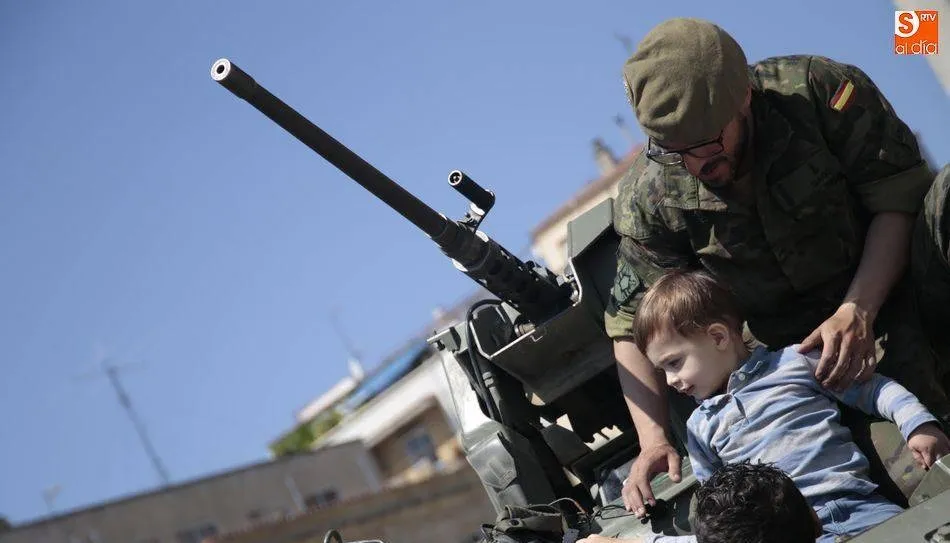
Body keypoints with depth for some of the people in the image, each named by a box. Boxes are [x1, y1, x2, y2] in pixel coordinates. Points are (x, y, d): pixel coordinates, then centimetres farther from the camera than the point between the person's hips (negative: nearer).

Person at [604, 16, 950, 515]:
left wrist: (858, 311, -26)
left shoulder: (819, 89, -18)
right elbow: (633, 324, -6)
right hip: (803, 341, 0)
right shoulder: (648, 196, -12)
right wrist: (653, 439, -19)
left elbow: (898, 194, -14)